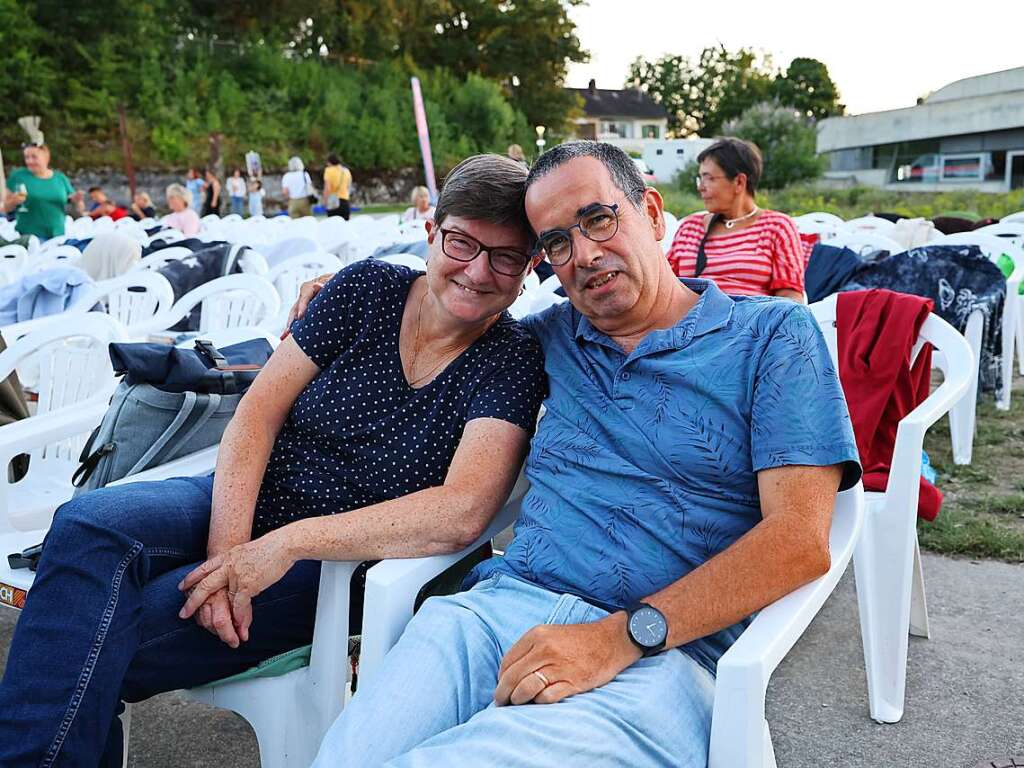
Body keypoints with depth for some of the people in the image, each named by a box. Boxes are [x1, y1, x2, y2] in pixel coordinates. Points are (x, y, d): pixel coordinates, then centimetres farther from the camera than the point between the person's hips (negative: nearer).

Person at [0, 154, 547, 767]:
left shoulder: (513, 362, -9)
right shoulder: (368, 288, 0)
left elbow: (463, 512, -23)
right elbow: (261, 407, -2)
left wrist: (288, 542, -28)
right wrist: (228, 540, -18)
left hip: (337, 561, -4)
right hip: (245, 501, 4)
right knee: (90, 524, -25)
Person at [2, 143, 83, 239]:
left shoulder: (61, 178, 8)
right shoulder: (18, 176, 3)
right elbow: (6, 208, 7)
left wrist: (76, 201, -8)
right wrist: (14, 201, -13)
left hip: (58, 236, 2)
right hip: (28, 236, -2)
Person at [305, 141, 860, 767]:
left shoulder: (773, 334, 5)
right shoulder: (551, 336, 19)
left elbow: (800, 540, -7)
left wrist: (622, 635, -16)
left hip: (661, 652, -4)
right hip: (502, 603, 4)